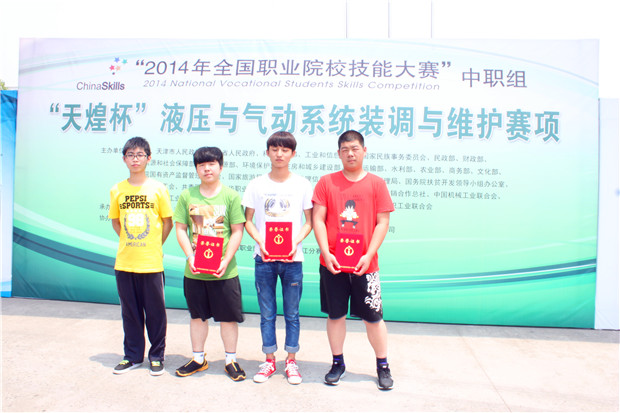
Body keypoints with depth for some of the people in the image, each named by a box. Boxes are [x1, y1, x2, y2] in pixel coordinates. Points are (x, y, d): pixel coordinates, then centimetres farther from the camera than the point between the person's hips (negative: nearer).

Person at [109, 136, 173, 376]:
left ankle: (157, 356, 21)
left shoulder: (158, 189, -3)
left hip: (151, 262, -2)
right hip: (124, 262, 3)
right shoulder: (117, 190, 4)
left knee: (155, 311, 6)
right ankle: (133, 356, 28)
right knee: (130, 311, 12)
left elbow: (167, 223, 3)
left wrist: (153, 246, 3)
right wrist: (130, 244, 8)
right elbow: (115, 222, 15)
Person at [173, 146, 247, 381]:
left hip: (224, 271, -2)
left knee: (229, 317, 7)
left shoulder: (231, 196, -2)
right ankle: (198, 359, 33)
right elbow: (180, 229, 4)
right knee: (197, 315, 15)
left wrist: (226, 260, -13)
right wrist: (190, 256, -9)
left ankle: (231, 360, 24)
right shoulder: (187, 196, 4)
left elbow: (237, 232, -3)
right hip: (194, 271, 2)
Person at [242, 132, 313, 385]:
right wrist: (260, 242, -10)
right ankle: (269, 360, 24)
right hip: (264, 259, 1)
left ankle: (291, 361, 22)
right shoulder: (257, 184, 4)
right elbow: (248, 221, 7)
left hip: (292, 259, -1)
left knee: (292, 313, 7)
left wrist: (295, 242, -12)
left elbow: (309, 222, 4)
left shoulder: (302, 185, 2)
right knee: (267, 313, 9)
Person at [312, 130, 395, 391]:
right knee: (335, 315, 11)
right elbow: (318, 220, 0)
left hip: (364, 264, 0)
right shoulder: (326, 182, 3)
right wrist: (326, 253, -10)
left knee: (373, 317, 7)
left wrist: (368, 255, -10)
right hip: (332, 263, 1)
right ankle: (337, 363, 29)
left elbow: (382, 222, -1)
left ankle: (383, 366, 25)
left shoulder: (376, 183, 2)